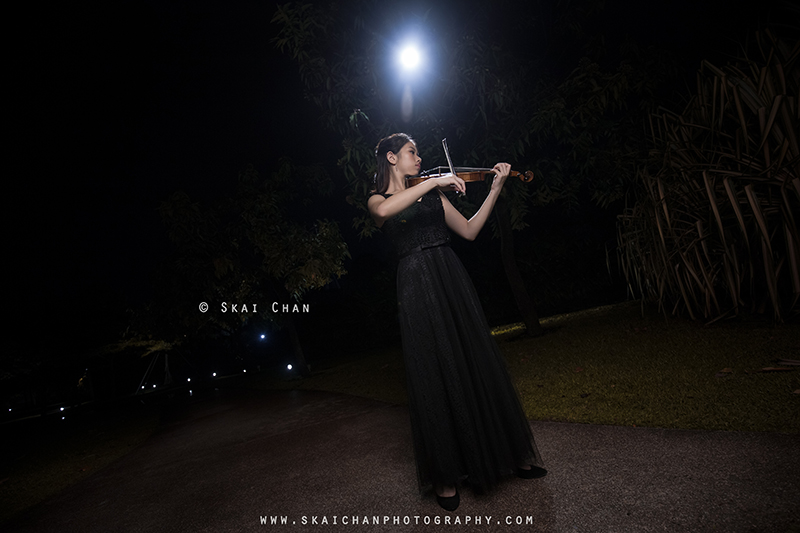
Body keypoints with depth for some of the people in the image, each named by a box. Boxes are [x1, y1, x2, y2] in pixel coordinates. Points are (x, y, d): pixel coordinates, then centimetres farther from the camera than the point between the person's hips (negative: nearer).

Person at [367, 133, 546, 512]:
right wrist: (434, 181, -21)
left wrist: (495, 188, 6)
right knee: (437, 375, -2)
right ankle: (446, 475, 14)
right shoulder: (377, 199, 6)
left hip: (452, 281, 4)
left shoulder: (433, 194, 19)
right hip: (417, 287, -4)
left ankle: (505, 453, 25)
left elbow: (469, 231, 13)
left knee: (480, 364, 7)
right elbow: (384, 212, -21)